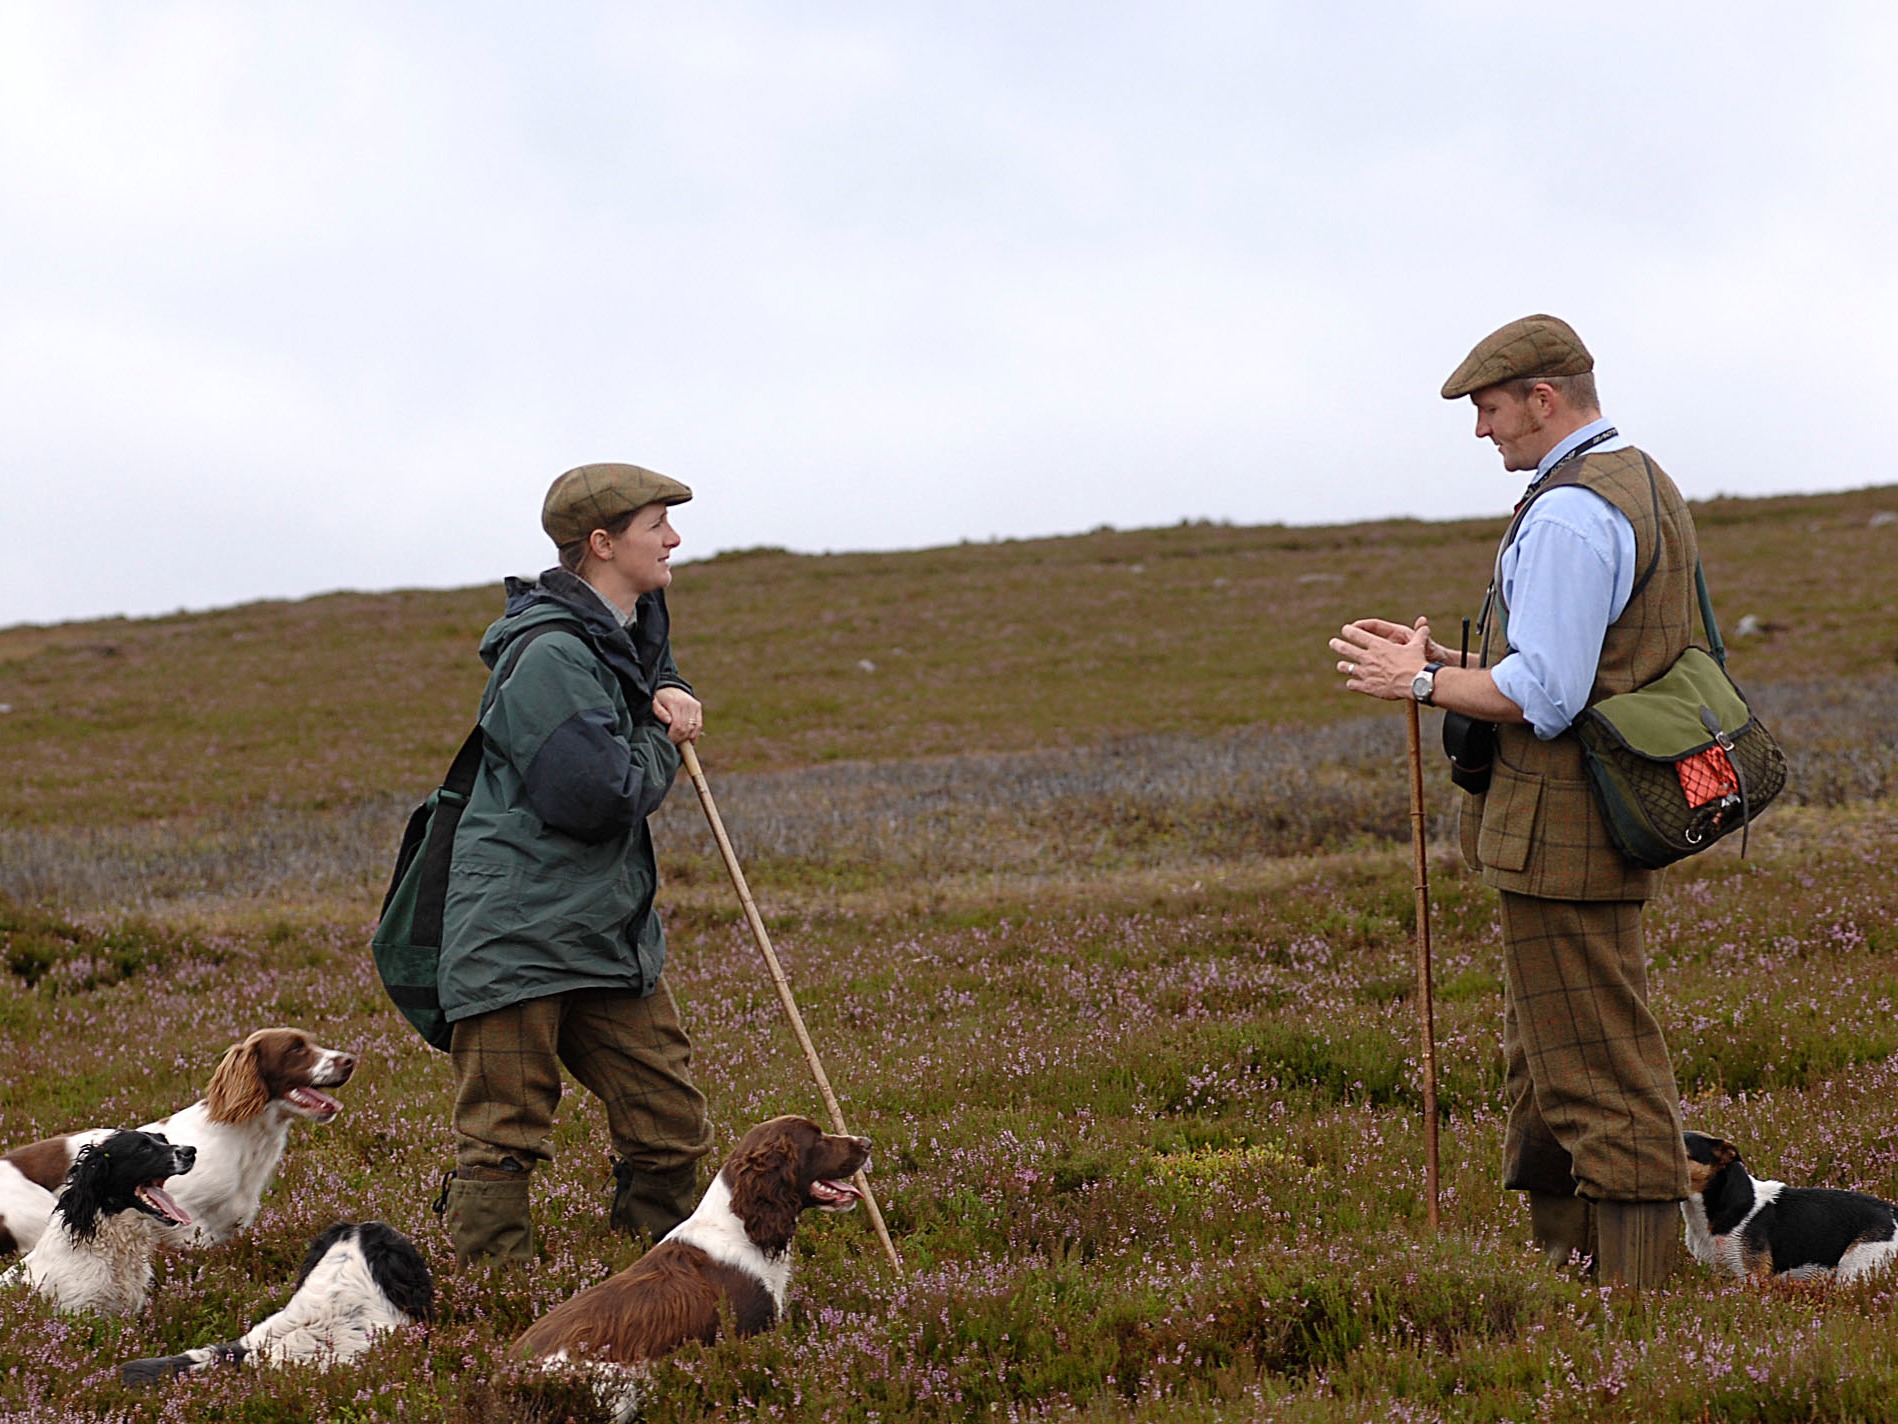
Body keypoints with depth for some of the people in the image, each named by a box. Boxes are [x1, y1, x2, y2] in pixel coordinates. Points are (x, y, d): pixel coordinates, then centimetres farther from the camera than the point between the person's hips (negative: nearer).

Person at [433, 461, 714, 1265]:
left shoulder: (634, 626, 12)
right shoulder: (549, 653, -18)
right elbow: (599, 794, -24)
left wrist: (671, 698, 11)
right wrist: (663, 741, -4)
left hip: (609, 925, 9)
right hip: (516, 934, -9)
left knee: (672, 1129, 8)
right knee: (502, 1139, -4)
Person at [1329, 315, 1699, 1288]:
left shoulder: (1568, 514, -18)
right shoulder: (1645, 487, 16)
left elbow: (1543, 695, -23)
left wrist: (1422, 683, -10)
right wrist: (1449, 661, 14)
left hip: (1561, 830, -11)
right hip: (1606, 820, 11)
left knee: (1600, 1075, -6)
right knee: (1544, 1059, 19)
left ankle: (1634, 1298, -3)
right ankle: (1557, 1258, 26)